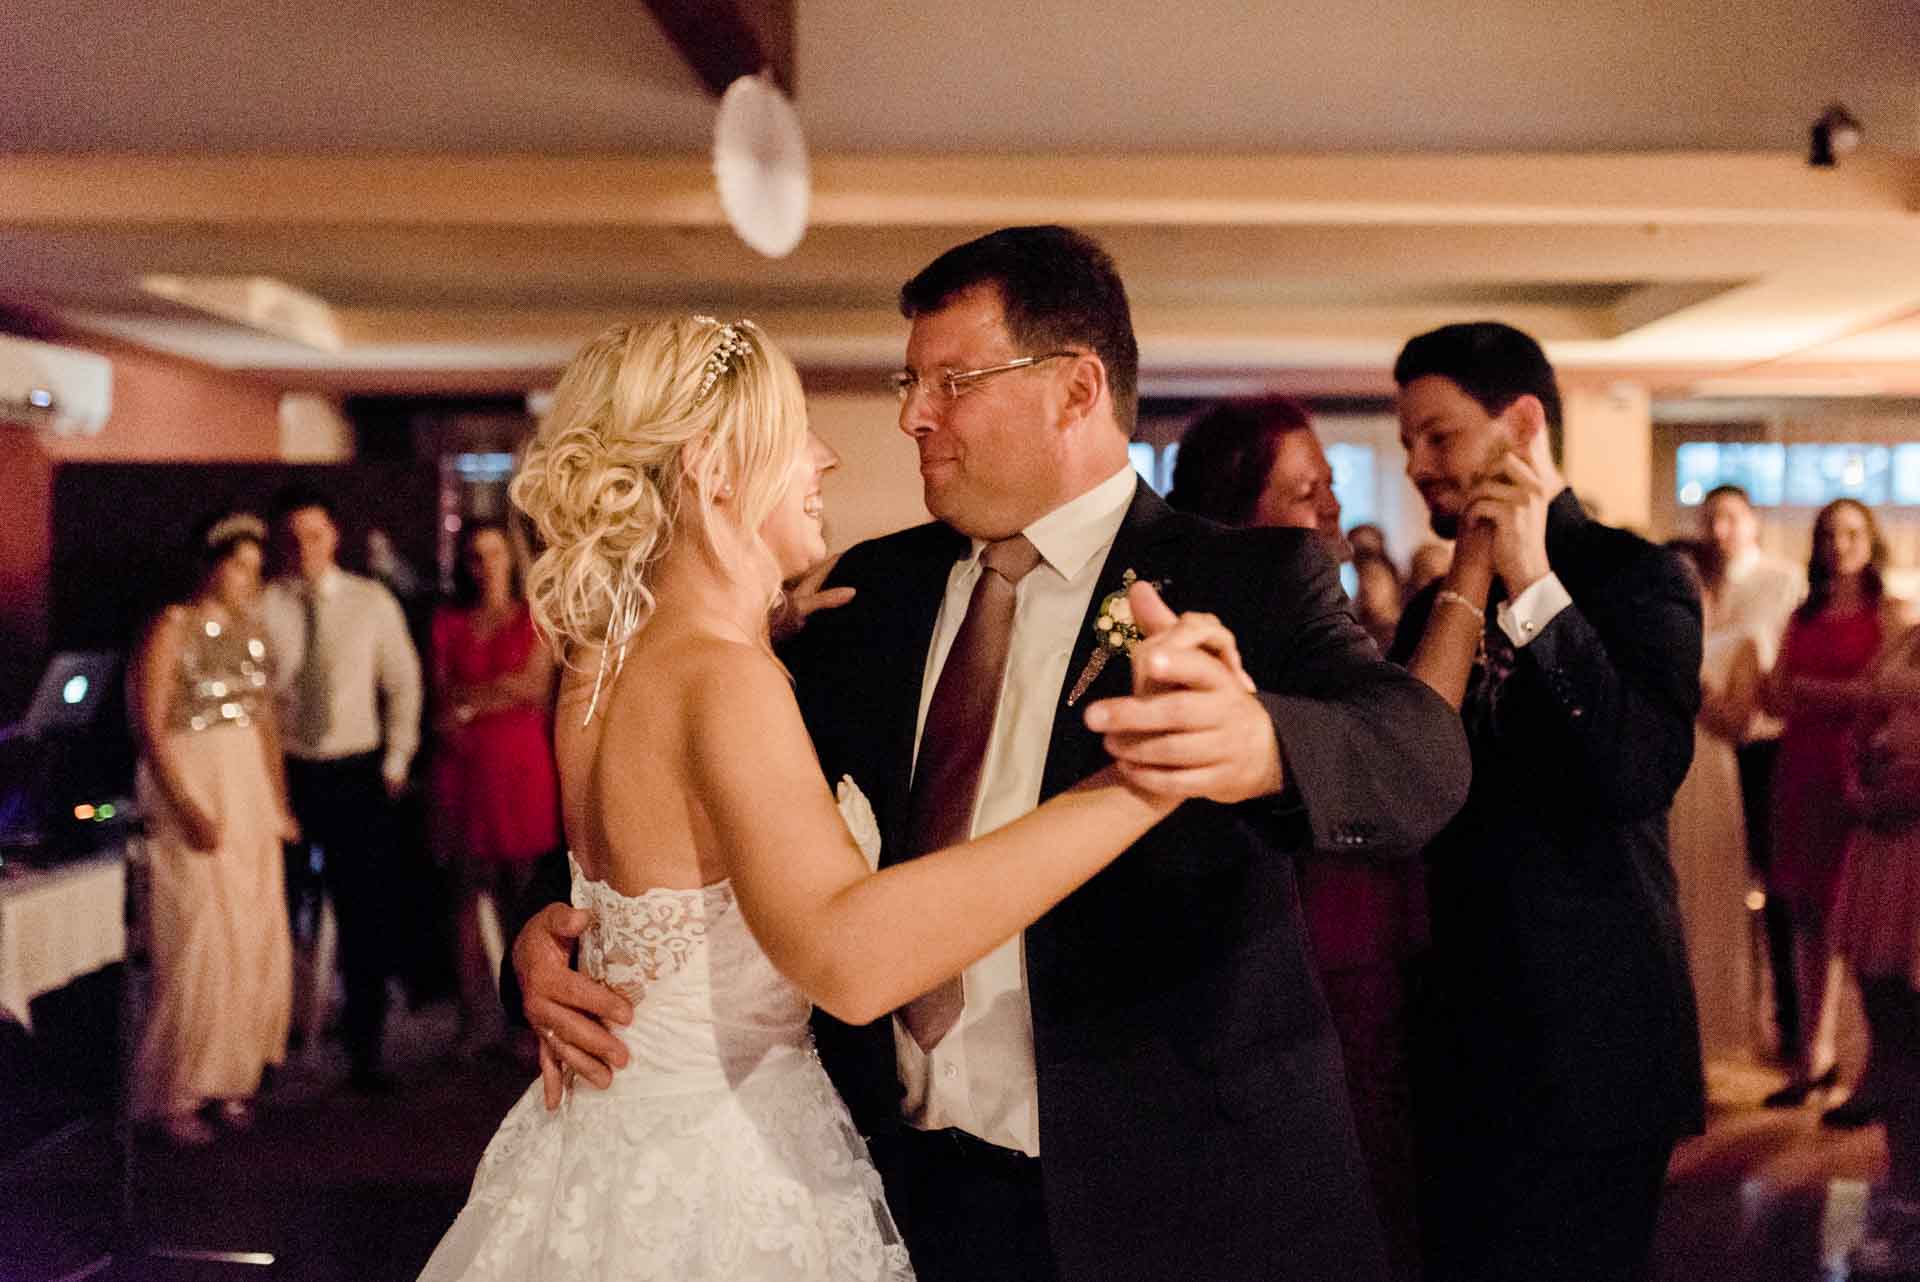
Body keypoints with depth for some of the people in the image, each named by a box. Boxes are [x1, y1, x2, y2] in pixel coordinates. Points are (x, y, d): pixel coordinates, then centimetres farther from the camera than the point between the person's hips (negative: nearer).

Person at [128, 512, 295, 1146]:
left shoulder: (249, 628, 11)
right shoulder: (171, 629, -9)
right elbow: (149, 728, -13)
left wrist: (278, 802, 11)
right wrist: (187, 809, -19)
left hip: (250, 787, 7)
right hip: (191, 789, -7)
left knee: (258, 941, 7)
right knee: (200, 944, -5)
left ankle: (229, 1077, 21)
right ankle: (174, 1096, 8)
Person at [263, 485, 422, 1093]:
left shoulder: (372, 602, 4)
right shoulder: (261, 606, -2)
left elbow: (403, 682, 11)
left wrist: (396, 762, 6)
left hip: (357, 775, 1)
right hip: (285, 771, -1)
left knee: (366, 917, 2)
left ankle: (364, 1051, 11)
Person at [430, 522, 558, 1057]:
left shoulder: (534, 619, 9)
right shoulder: (447, 621, 14)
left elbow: (536, 689, -1)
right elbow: (442, 699, 6)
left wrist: (469, 703, -3)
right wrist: (503, 690, -4)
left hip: (520, 759, -2)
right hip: (462, 766, 2)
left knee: (521, 893, -5)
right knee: (468, 891, 0)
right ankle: (475, 1017, 5)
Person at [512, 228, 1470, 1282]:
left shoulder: (1250, 581, -8)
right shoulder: (870, 593, 6)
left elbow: (1421, 751, -24)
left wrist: (1261, 746, -46)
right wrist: (566, 928, -9)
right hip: (904, 1186, 4)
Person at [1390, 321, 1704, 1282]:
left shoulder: (1634, 576, -8)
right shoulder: (1436, 604, 10)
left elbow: (1639, 776, -23)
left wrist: (1534, 585, -22)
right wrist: (1468, 580, -7)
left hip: (1590, 1052, -6)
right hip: (1467, 1044, 6)